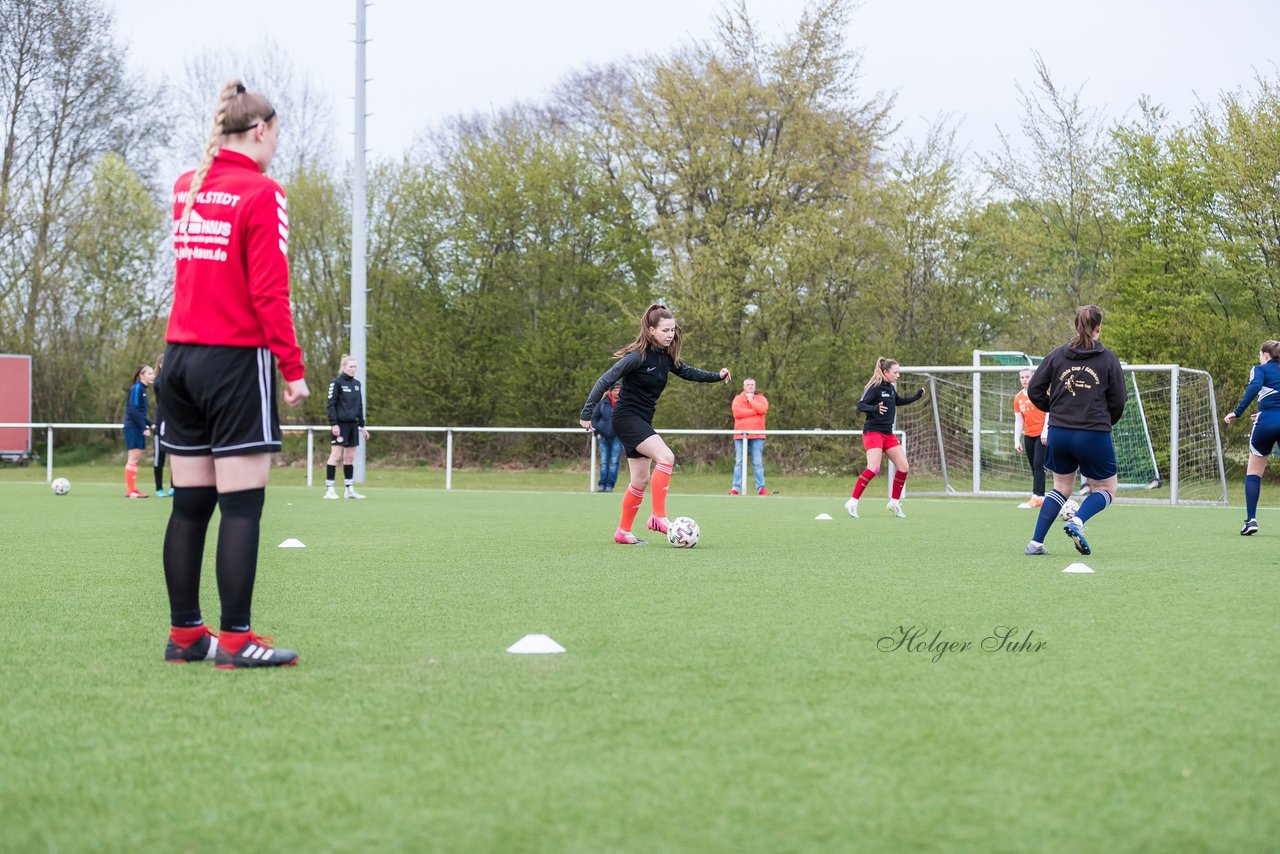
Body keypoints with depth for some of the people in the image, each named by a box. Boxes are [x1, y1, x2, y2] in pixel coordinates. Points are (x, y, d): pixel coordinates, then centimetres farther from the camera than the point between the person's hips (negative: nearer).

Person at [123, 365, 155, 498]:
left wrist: (149, 424, 8)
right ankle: (130, 490, -10)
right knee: (133, 457, -10)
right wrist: (144, 427, -19)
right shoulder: (136, 388, -12)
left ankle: (133, 489, 12)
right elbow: (133, 409, -19)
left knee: (136, 458, 9)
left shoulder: (142, 389, 16)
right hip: (133, 427, -9)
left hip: (139, 428, 9)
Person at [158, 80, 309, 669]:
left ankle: (184, 633, 13)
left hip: (180, 356, 7)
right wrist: (293, 369, -11)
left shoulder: (185, 189, 11)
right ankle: (236, 640, -6)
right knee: (242, 504, -5)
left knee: (189, 503, 10)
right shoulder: (260, 194, -9)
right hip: (236, 360, -7)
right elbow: (270, 291, -15)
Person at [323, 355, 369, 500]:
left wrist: (362, 425, 17)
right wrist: (333, 424, -16)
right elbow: (331, 404, -8)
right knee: (336, 455, -7)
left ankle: (350, 489, 11)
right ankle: (329, 489, -6)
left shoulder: (357, 384, 14)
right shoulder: (337, 382, -5)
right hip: (340, 424, -6)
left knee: (350, 457, 8)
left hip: (353, 424, 6)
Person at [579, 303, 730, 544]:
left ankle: (623, 532, 19)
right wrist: (587, 413, -19)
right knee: (665, 457, -24)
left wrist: (717, 377, 3)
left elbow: (688, 372, 17)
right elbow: (605, 381, -18)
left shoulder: (666, 356, 3)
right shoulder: (638, 356, -19)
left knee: (641, 479, 9)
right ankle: (658, 517, -21)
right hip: (627, 417, -9)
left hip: (642, 420, 9)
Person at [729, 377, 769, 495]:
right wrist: (755, 411, -7)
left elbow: (763, 409, -9)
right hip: (741, 435, 0)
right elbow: (737, 412, -8)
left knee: (758, 463, -1)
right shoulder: (738, 398, 10)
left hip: (757, 436, 0)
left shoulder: (761, 398, 12)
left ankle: (761, 488, -1)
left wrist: (751, 400, -2)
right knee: (739, 462, -1)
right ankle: (736, 488, -1)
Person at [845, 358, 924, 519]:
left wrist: (917, 396, 28)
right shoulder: (875, 388, -12)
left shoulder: (891, 388, 13)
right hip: (873, 432, -9)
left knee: (903, 467, 3)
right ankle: (852, 502, -17)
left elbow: (898, 401, 33)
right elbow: (860, 406, -21)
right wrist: (875, 408, -40)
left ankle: (894, 502, 17)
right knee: (873, 468, -22)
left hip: (888, 433, 9)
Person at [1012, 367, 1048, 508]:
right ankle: (1041, 497, 8)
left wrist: (1045, 432, -18)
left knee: (1038, 466, -12)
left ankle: (1036, 497, -17)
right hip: (1028, 435, 6)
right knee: (1034, 467, 5)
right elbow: (1018, 420, 11)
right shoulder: (1018, 398, 10)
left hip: (1042, 434, -6)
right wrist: (1017, 440, 5)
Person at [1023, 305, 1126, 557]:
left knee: (1062, 487, 20)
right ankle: (1077, 521, -15)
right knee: (1106, 489, 14)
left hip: (1059, 433, 4)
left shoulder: (1057, 355, 3)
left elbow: (1034, 390, 3)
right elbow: (1118, 402, 0)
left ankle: (1035, 543, 8)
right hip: (1094, 435, -3)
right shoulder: (1108, 359, -3)